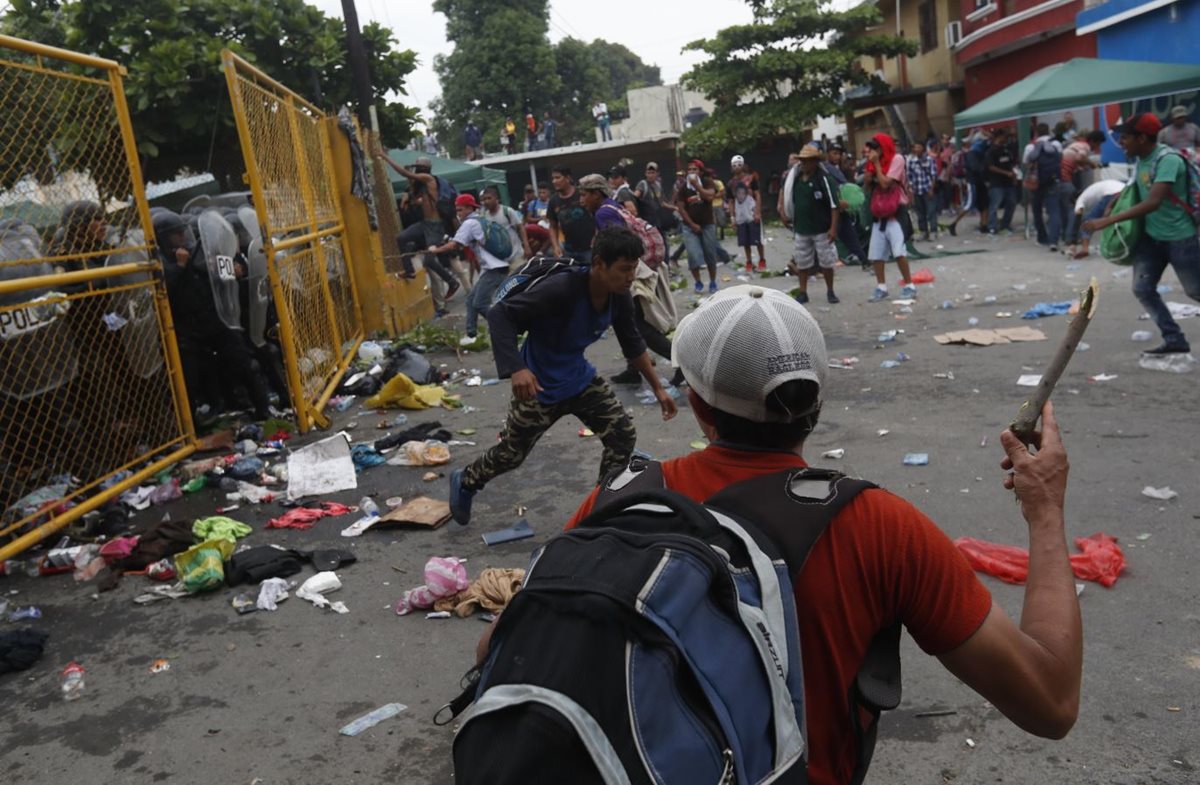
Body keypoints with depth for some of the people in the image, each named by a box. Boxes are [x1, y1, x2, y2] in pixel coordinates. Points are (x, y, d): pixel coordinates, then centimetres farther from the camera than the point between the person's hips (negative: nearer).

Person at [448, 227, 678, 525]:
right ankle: (465, 482, 42)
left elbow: (632, 343, 6)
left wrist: (658, 388, 9)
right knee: (510, 453, 11)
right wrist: (516, 368, -43)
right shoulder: (562, 289, -34)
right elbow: (499, 314, -32)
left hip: (579, 378, 6)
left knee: (623, 436, -3)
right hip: (539, 385, -6)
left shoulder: (620, 297, -12)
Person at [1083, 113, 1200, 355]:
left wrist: (1108, 220, -38)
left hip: (1180, 238, -7)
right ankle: (1174, 339, 8)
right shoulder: (1140, 160, 1)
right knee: (1143, 289, 0)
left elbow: (1153, 203, -35)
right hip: (1151, 236, 7)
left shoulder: (1168, 159, -25)